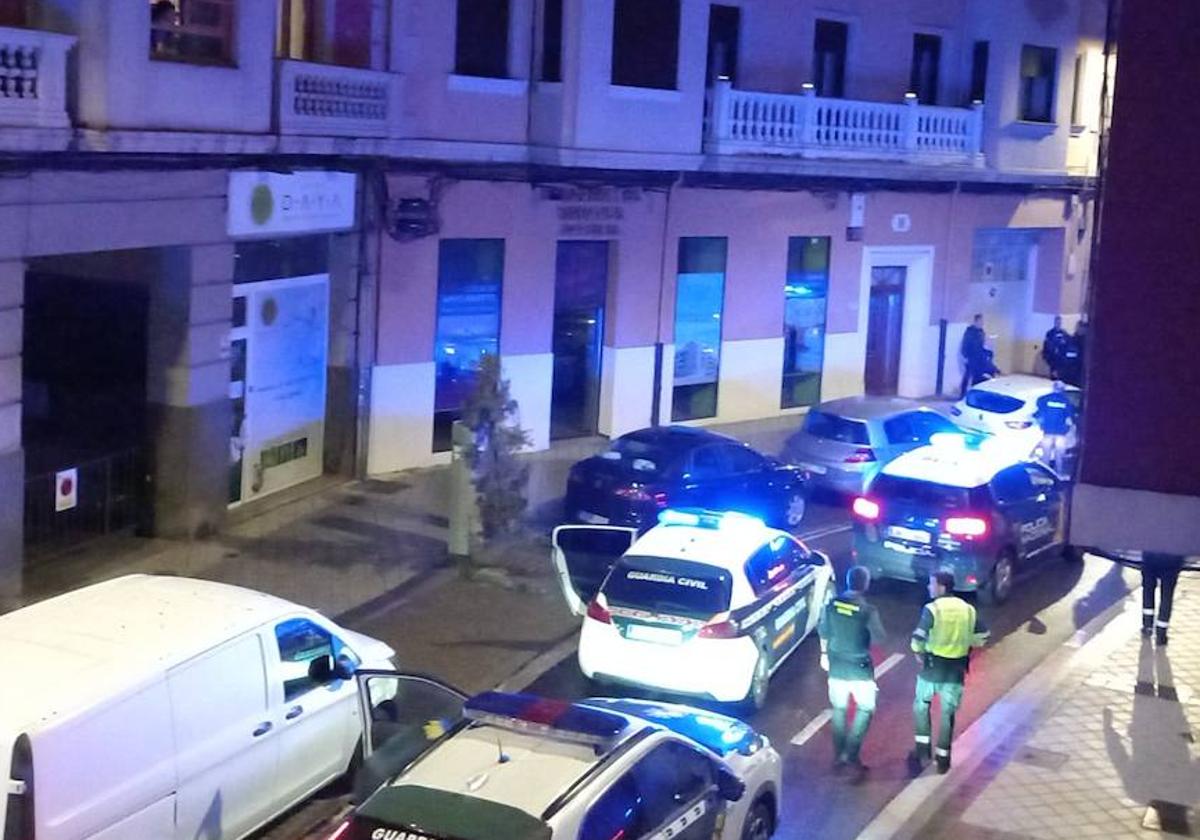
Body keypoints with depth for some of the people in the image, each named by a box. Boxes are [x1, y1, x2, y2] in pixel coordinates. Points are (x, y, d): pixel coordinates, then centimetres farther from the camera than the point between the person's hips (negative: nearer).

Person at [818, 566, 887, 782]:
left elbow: (823, 632, 7)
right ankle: (851, 756, 5)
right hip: (860, 668, -4)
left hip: (837, 667, 4)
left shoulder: (832, 604, -5)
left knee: (839, 710, 18)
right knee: (865, 710, 12)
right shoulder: (868, 610, -18)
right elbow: (879, 638, -13)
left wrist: (825, 654, 22)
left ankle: (839, 757, 23)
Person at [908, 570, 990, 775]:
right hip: (957, 670, 4)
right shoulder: (969, 610, 2)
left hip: (933, 667, -3)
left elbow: (918, 638, -20)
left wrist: (917, 653, 0)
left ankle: (923, 750, 12)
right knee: (948, 713, 14)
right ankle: (943, 758, 17)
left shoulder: (932, 609, -14)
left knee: (921, 706, 18)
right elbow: (981, 637, 9)